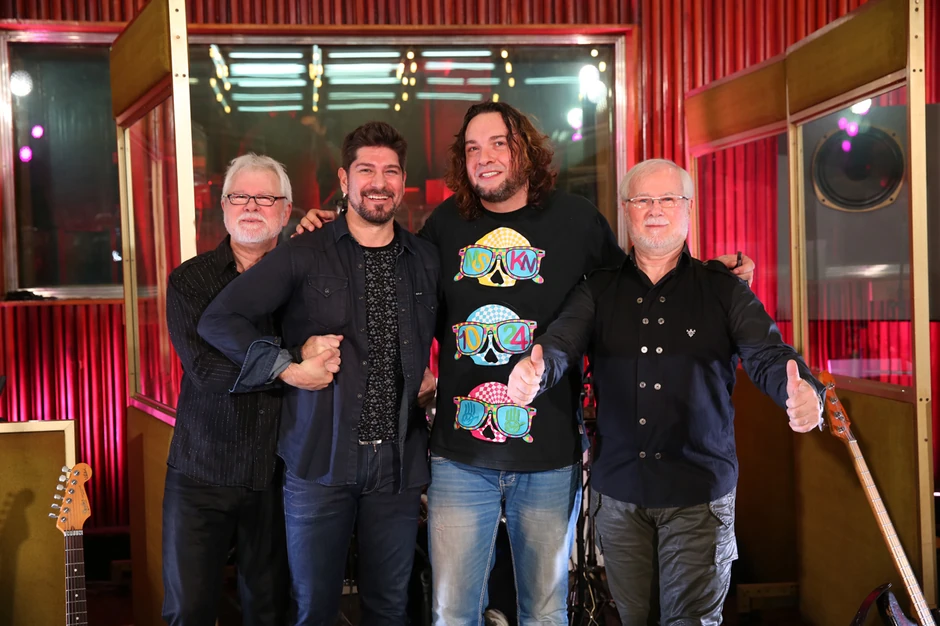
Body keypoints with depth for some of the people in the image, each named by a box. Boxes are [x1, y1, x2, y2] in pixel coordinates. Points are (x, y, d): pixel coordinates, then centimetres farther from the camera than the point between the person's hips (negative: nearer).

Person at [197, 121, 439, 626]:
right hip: (320, 458, -3)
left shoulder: (427, 261, 9)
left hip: (398, 461, 3)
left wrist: (434, 377, 9)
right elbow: (219, 320, -6)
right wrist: (285, 368, -13)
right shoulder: (304, 256, -3)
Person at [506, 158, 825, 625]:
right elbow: (559, 343, -10)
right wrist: (533, 372, -35)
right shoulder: (598, 291, 5)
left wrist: (802, 393, -33)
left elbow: (767, 354, -10)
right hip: (618, 488, 2)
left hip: (699, 493, -2)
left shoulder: (723, 289, 1)